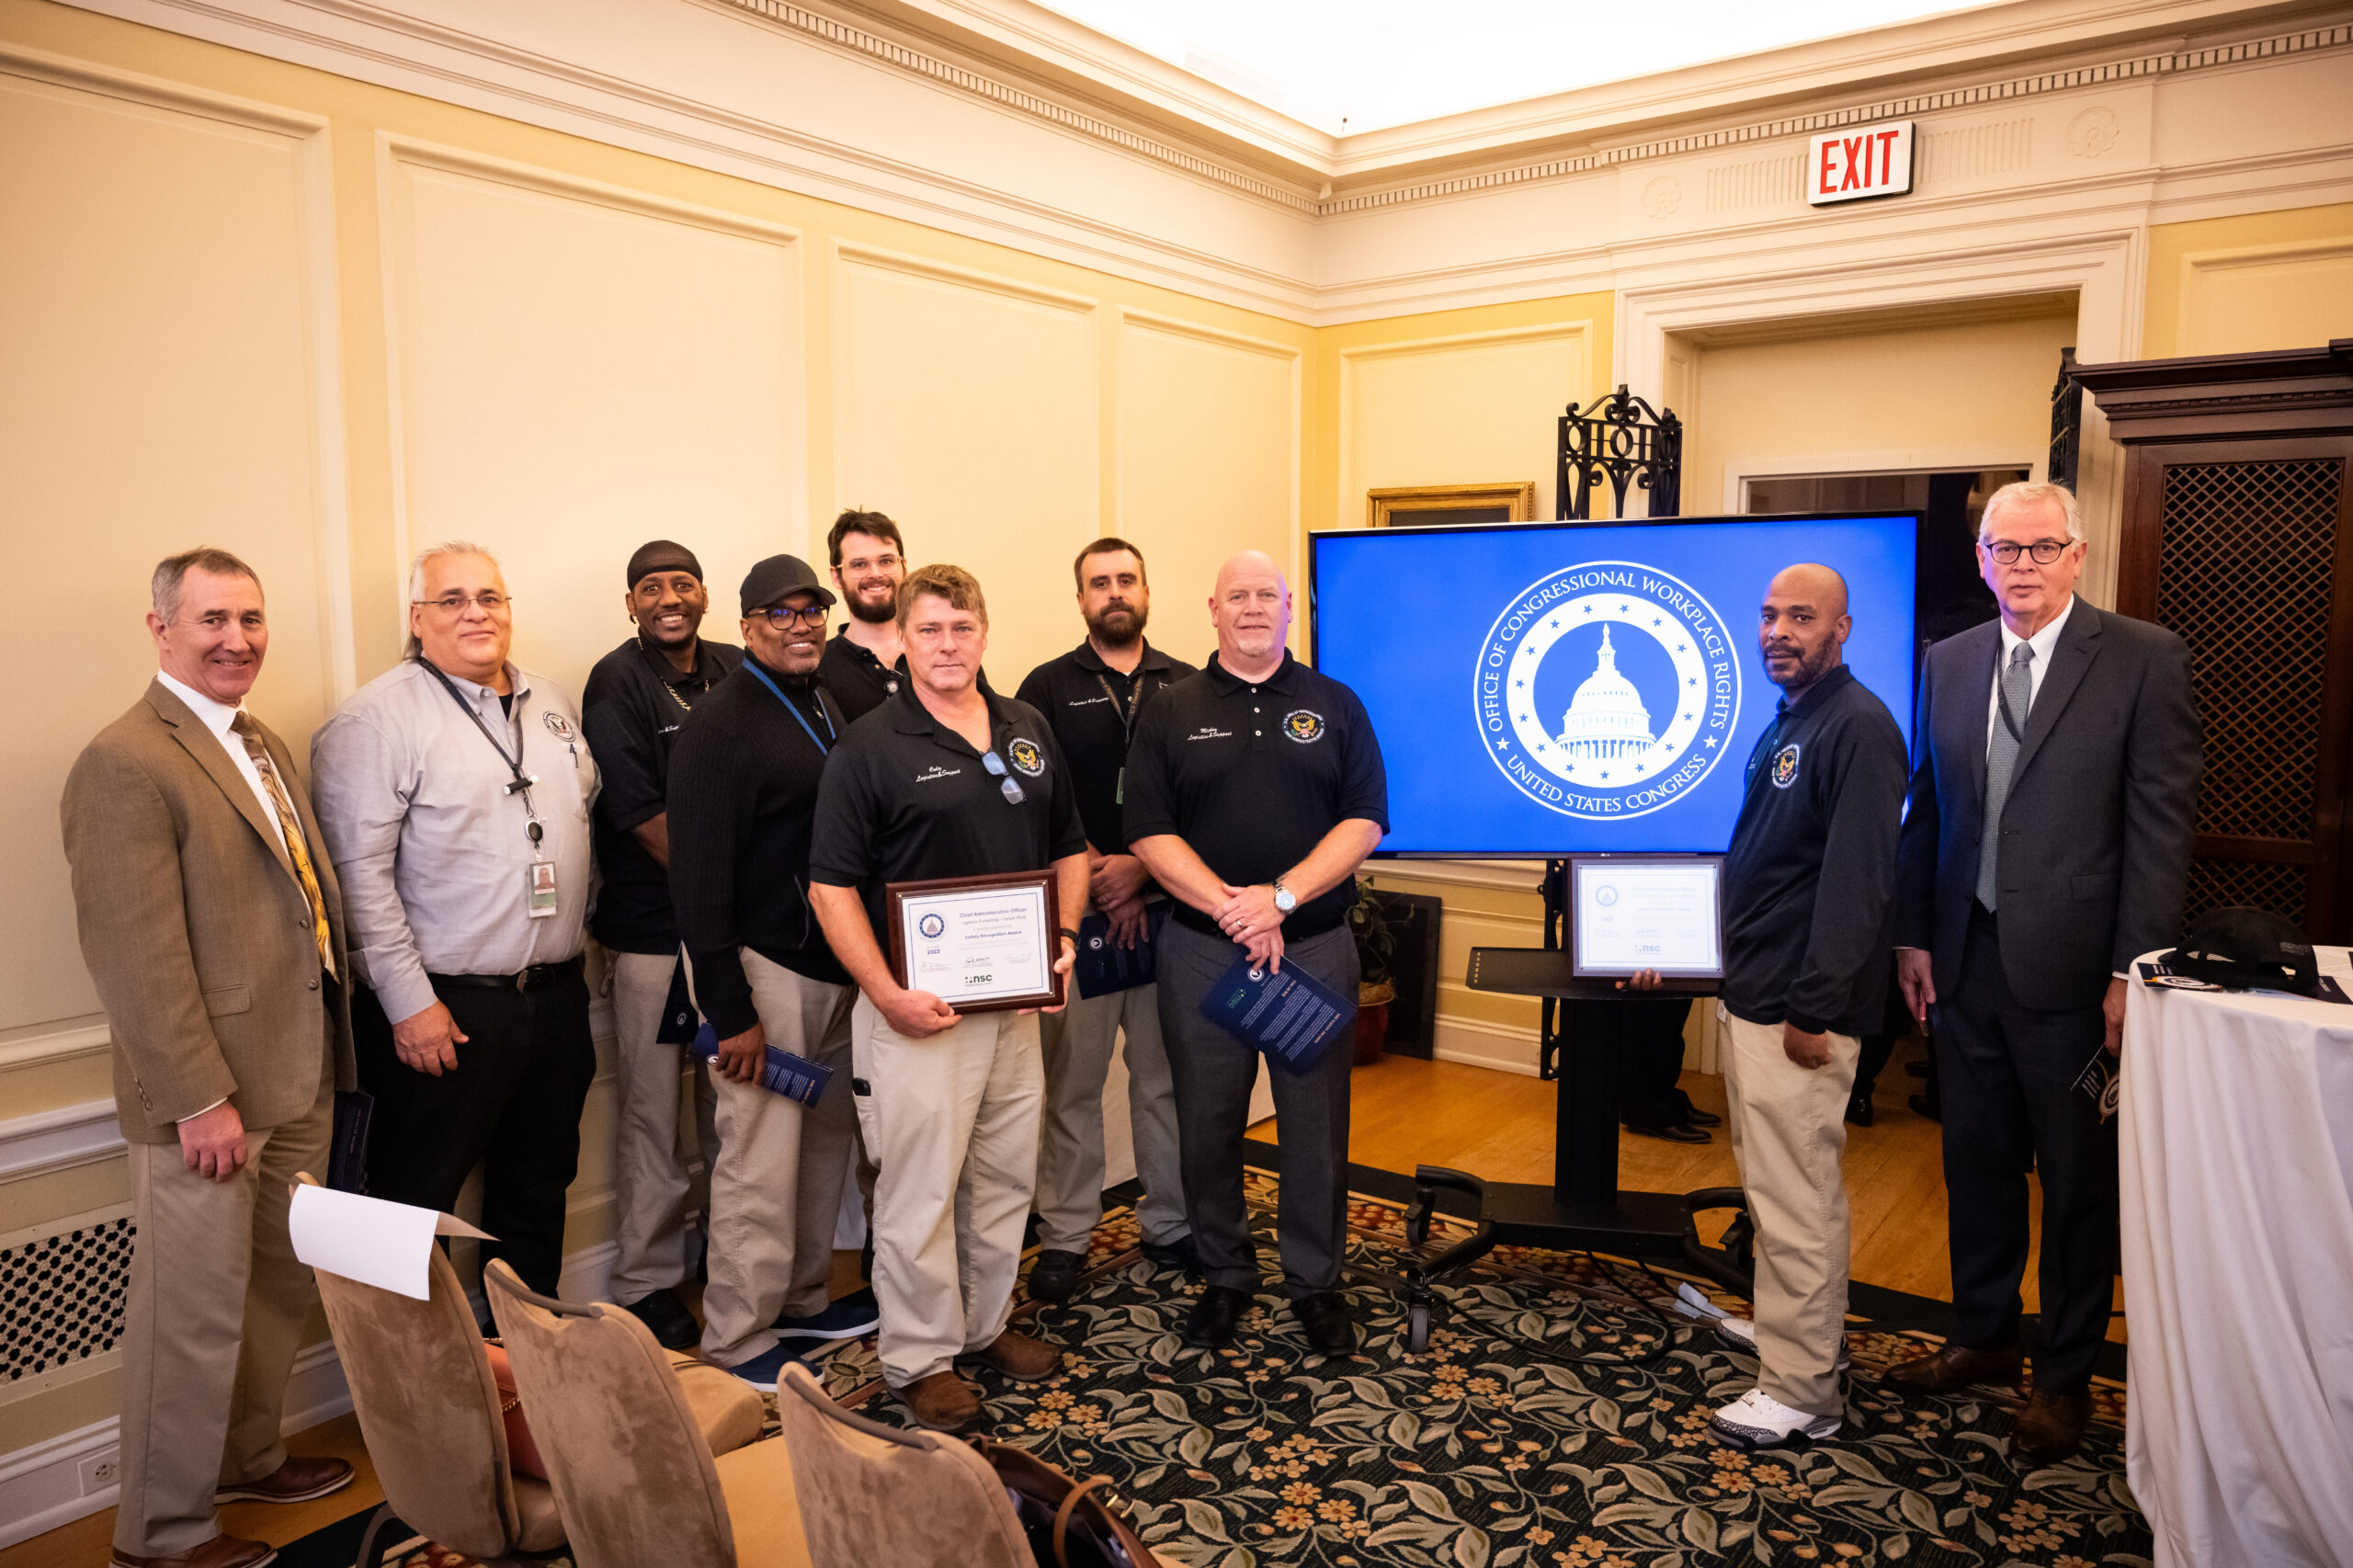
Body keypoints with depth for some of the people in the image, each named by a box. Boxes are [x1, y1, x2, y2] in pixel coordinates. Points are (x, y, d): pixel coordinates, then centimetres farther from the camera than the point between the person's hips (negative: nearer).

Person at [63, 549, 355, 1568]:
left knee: (281, 1289, 21)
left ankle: (248, 1457, 41)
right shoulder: (126, 763, -15)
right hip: (206, 1098, -8)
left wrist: (330, 1047, 13)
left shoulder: (264, 745, 12)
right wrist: (201, 1097, -19)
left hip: (300, 1079, 8)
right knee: (195, 1313, 6)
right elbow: (136, 955, -19)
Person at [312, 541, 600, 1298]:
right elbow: (359, 873, -15)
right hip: (442, 1010, -7)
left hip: (556, 996, 7)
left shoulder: (551, 703, 11)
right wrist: (409, 1003, -17)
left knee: (537, 1192, 19)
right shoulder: (376, 719, -10)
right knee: (416, 1206, 5)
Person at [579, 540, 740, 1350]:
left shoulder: (737, 671, 7)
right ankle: (647, 1283, 17)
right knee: (652, 1109, 3)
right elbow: (643, 816, -12)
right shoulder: (617, 683, -8)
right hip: (653, 928, -5)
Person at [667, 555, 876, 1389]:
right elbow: (700, 877, -16)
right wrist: (728, 1010, -18)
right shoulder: (722, 726, -12)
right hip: (766, 967, -8)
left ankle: (801, 1300, 32)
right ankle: (737, 1342, 12)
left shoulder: (829, 706, 13)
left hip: (838, 965, 8)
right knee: (760, 1158, -2)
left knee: (827, 1137, 16)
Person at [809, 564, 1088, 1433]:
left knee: (1006, 1175, 17)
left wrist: (1064, 938, 1)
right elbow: (832, 886, -11)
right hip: (917, 1007, -6)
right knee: (919, 1189, 2)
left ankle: (987, 1323, 35)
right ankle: (919, 1358, 19)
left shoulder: (1029, 730, 9)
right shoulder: (869, 747, -8)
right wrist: (887, 993, -18)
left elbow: (1069, 849, 16)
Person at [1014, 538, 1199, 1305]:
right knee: (1072, 1082, 4)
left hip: (1167, 910, 1)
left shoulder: (1188, 688, 8)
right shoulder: (1049, 687, 5)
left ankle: (1170, 1223, 23)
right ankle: (1064, 1235, 16)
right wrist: (1100, 877, -10)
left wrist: (1142, 868, -9)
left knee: (1166, 1076, 9)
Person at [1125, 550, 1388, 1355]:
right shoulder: (1172, 712, 5)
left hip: (1315, 947, 0)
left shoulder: (1335, 706, 6)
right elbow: (1148, 833, -3)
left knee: (1316, 1123, 7)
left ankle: (1316, 1281, 25)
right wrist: (1230, 908, -15)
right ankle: (1225, 1275, 27)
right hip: (1200, 949, 1)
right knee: (1208, 1122, 9)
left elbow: (1365, 821, -3)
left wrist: (1281, 897, -15)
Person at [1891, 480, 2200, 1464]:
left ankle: (2066, 1377, 26)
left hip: (2071, 969, -4)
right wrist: (1912, 935, 7)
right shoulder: (1947, 662, 8)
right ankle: (1984, 1338, 35)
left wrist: (2134, 971, -13)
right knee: (1977, 1162, 17)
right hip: (1966, 961, 5)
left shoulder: (2144, 659, -6)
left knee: (2078, 1180, 9)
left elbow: (2162, 823, -9)